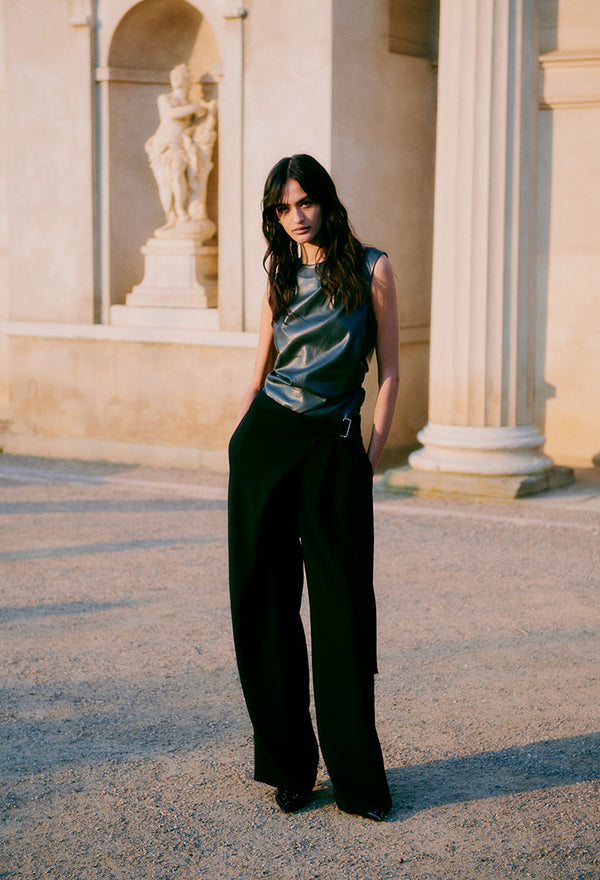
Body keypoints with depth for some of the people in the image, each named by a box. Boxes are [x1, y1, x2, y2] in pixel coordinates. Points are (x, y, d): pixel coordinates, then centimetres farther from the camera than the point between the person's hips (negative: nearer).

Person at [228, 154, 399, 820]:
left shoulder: (371, 269, 0)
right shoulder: (281, 278, 10)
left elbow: (389, 373, 0)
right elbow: (260, 371, 15)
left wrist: (372, 456, -5)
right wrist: (237, 439, 9)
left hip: (335, 447, -3)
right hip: (266, 440, 3)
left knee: (342, 604, -3)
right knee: (266, 601, 3)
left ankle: (357, 775, 7)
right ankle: (287, 764, 15)